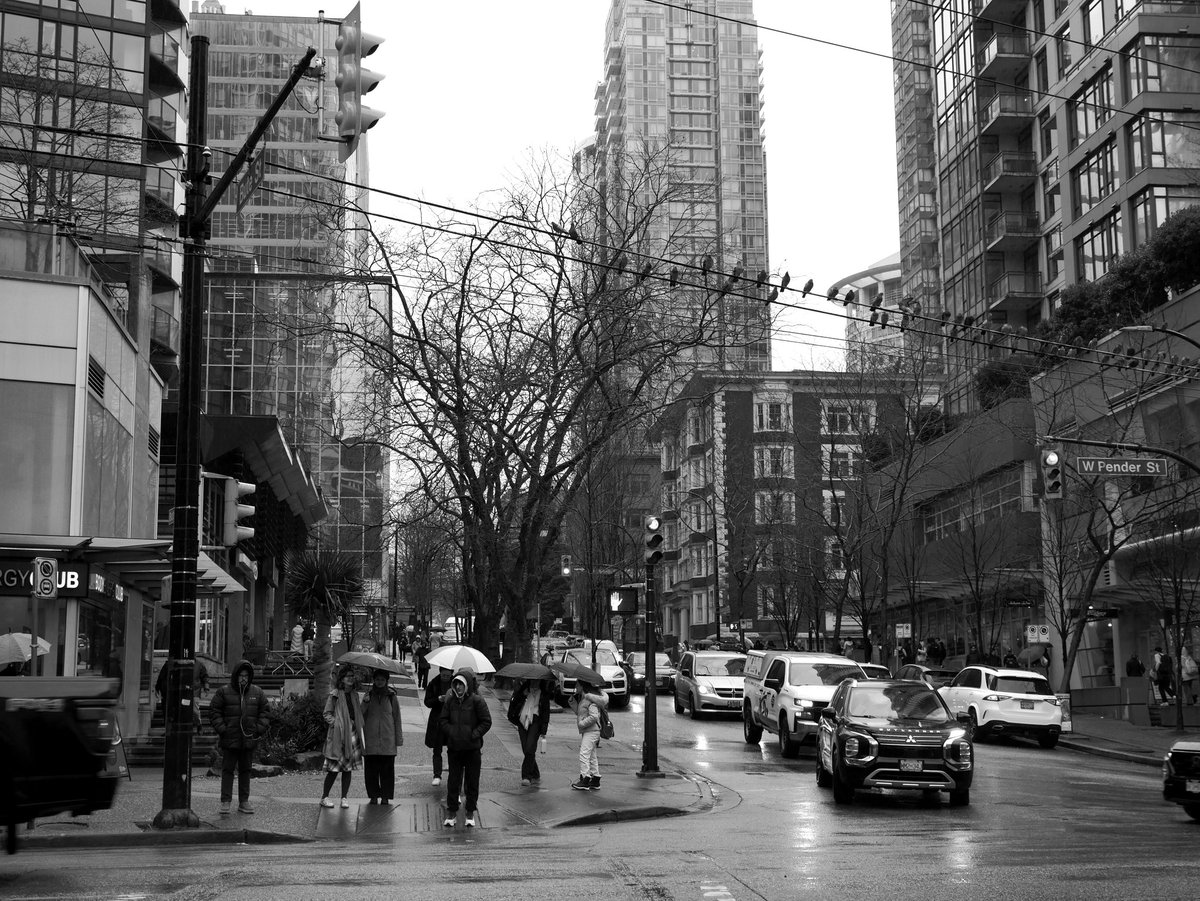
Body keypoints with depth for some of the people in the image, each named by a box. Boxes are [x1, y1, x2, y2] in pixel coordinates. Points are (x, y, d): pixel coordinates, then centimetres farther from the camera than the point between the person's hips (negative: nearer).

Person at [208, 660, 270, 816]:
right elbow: (214, 711, -1)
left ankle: (244, 801, 18)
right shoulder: (223, 692, -1)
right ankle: (225, 802, 2)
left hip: (249, 739, 3)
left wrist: (260, 728, -3)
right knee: (227, 770, -1)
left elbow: (265, 711, 11)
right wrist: (221, 729, -11)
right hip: (229, 739, -3)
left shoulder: (257, 692, 7)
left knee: (245, 770, 10)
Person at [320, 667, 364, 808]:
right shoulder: (335, 695, -3)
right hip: (337, 735, -5)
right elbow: (327, 714, -2)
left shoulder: (354, 695, 14)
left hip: (352, 734, 5)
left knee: (348, 768, 5)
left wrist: (365, 703, 4)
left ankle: (344, 798, 12)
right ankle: (324, 797, 8)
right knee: (334, 768, -4)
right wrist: (335, 723, -13)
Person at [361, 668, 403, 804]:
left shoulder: (391, 696, 4)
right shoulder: (369, 695, 8)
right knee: (371, 768, 2)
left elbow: (397, 718, 6)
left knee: (387, 769, -1)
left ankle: (386, 797, 8)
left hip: (387, 739, -1)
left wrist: (399, 738, 3)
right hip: (370, 739, 1)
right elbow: (361, 715, 5)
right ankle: (374, 796, 13)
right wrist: (365, 702, -13)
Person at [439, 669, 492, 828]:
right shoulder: (450, 700, 4)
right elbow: (443, 719, 11)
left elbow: (486, 722, -5)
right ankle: (451, 812, 15)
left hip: (472, 748, -3)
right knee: (453, 780, 6)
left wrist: (474, 734, -14)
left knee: (472, 782, 5)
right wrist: (450, 732, -5)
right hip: (454, 747, 3)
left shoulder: (477, 701, -7)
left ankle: (470, 813, 16)